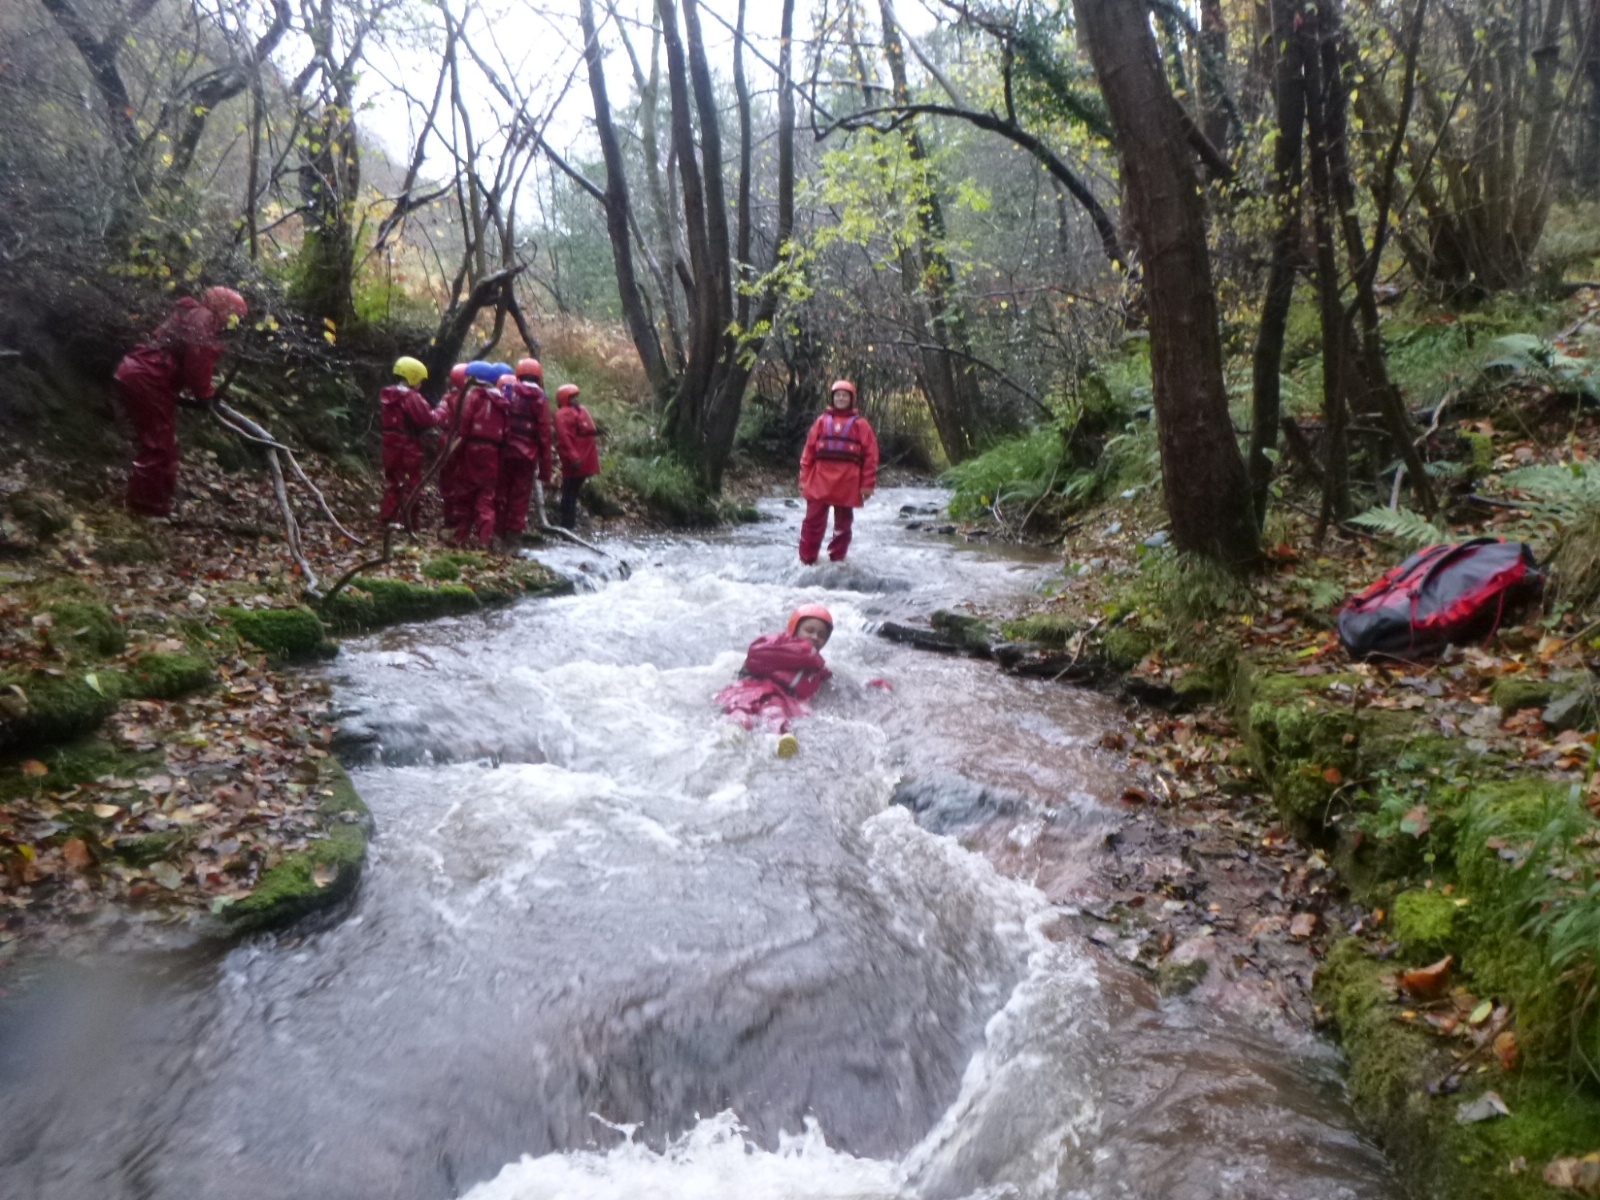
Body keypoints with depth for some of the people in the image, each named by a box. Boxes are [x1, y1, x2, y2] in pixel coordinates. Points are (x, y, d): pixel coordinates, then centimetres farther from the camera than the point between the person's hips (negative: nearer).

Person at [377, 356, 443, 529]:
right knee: (411, 485, 0)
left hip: (391, 445, 8)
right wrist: (442, 410, -8)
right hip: (409, 447, -8)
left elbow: (382, 417, 16)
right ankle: (410, 524, 2)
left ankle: (386, 519, 17)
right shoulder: (411, 397, -18)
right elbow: (427, 419, -22)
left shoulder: (386, 395, 8)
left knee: (392, 481, 16)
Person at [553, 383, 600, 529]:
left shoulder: (580, 410, 11)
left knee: (573, 491, 11)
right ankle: (566, 524, 0)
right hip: (574, 462, -6)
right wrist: (573, 457, -13)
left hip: (583, 460, 6)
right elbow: (564, 438, -10)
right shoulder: (563, 414, -5)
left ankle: (569, 522, 17)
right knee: (570, 492, -2)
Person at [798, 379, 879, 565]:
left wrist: (868, 484, -5)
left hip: (847, 483, -1)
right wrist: (804, 478, 1)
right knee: (813, 521, 2)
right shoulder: (822, 421, 8)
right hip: (820, 480, 1)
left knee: (843, 523, 10)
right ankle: (807, 559, 13)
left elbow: (871, 454, -1)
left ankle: (837, 559, 22)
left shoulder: (860, 424, 2)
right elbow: (809, 450, 7)